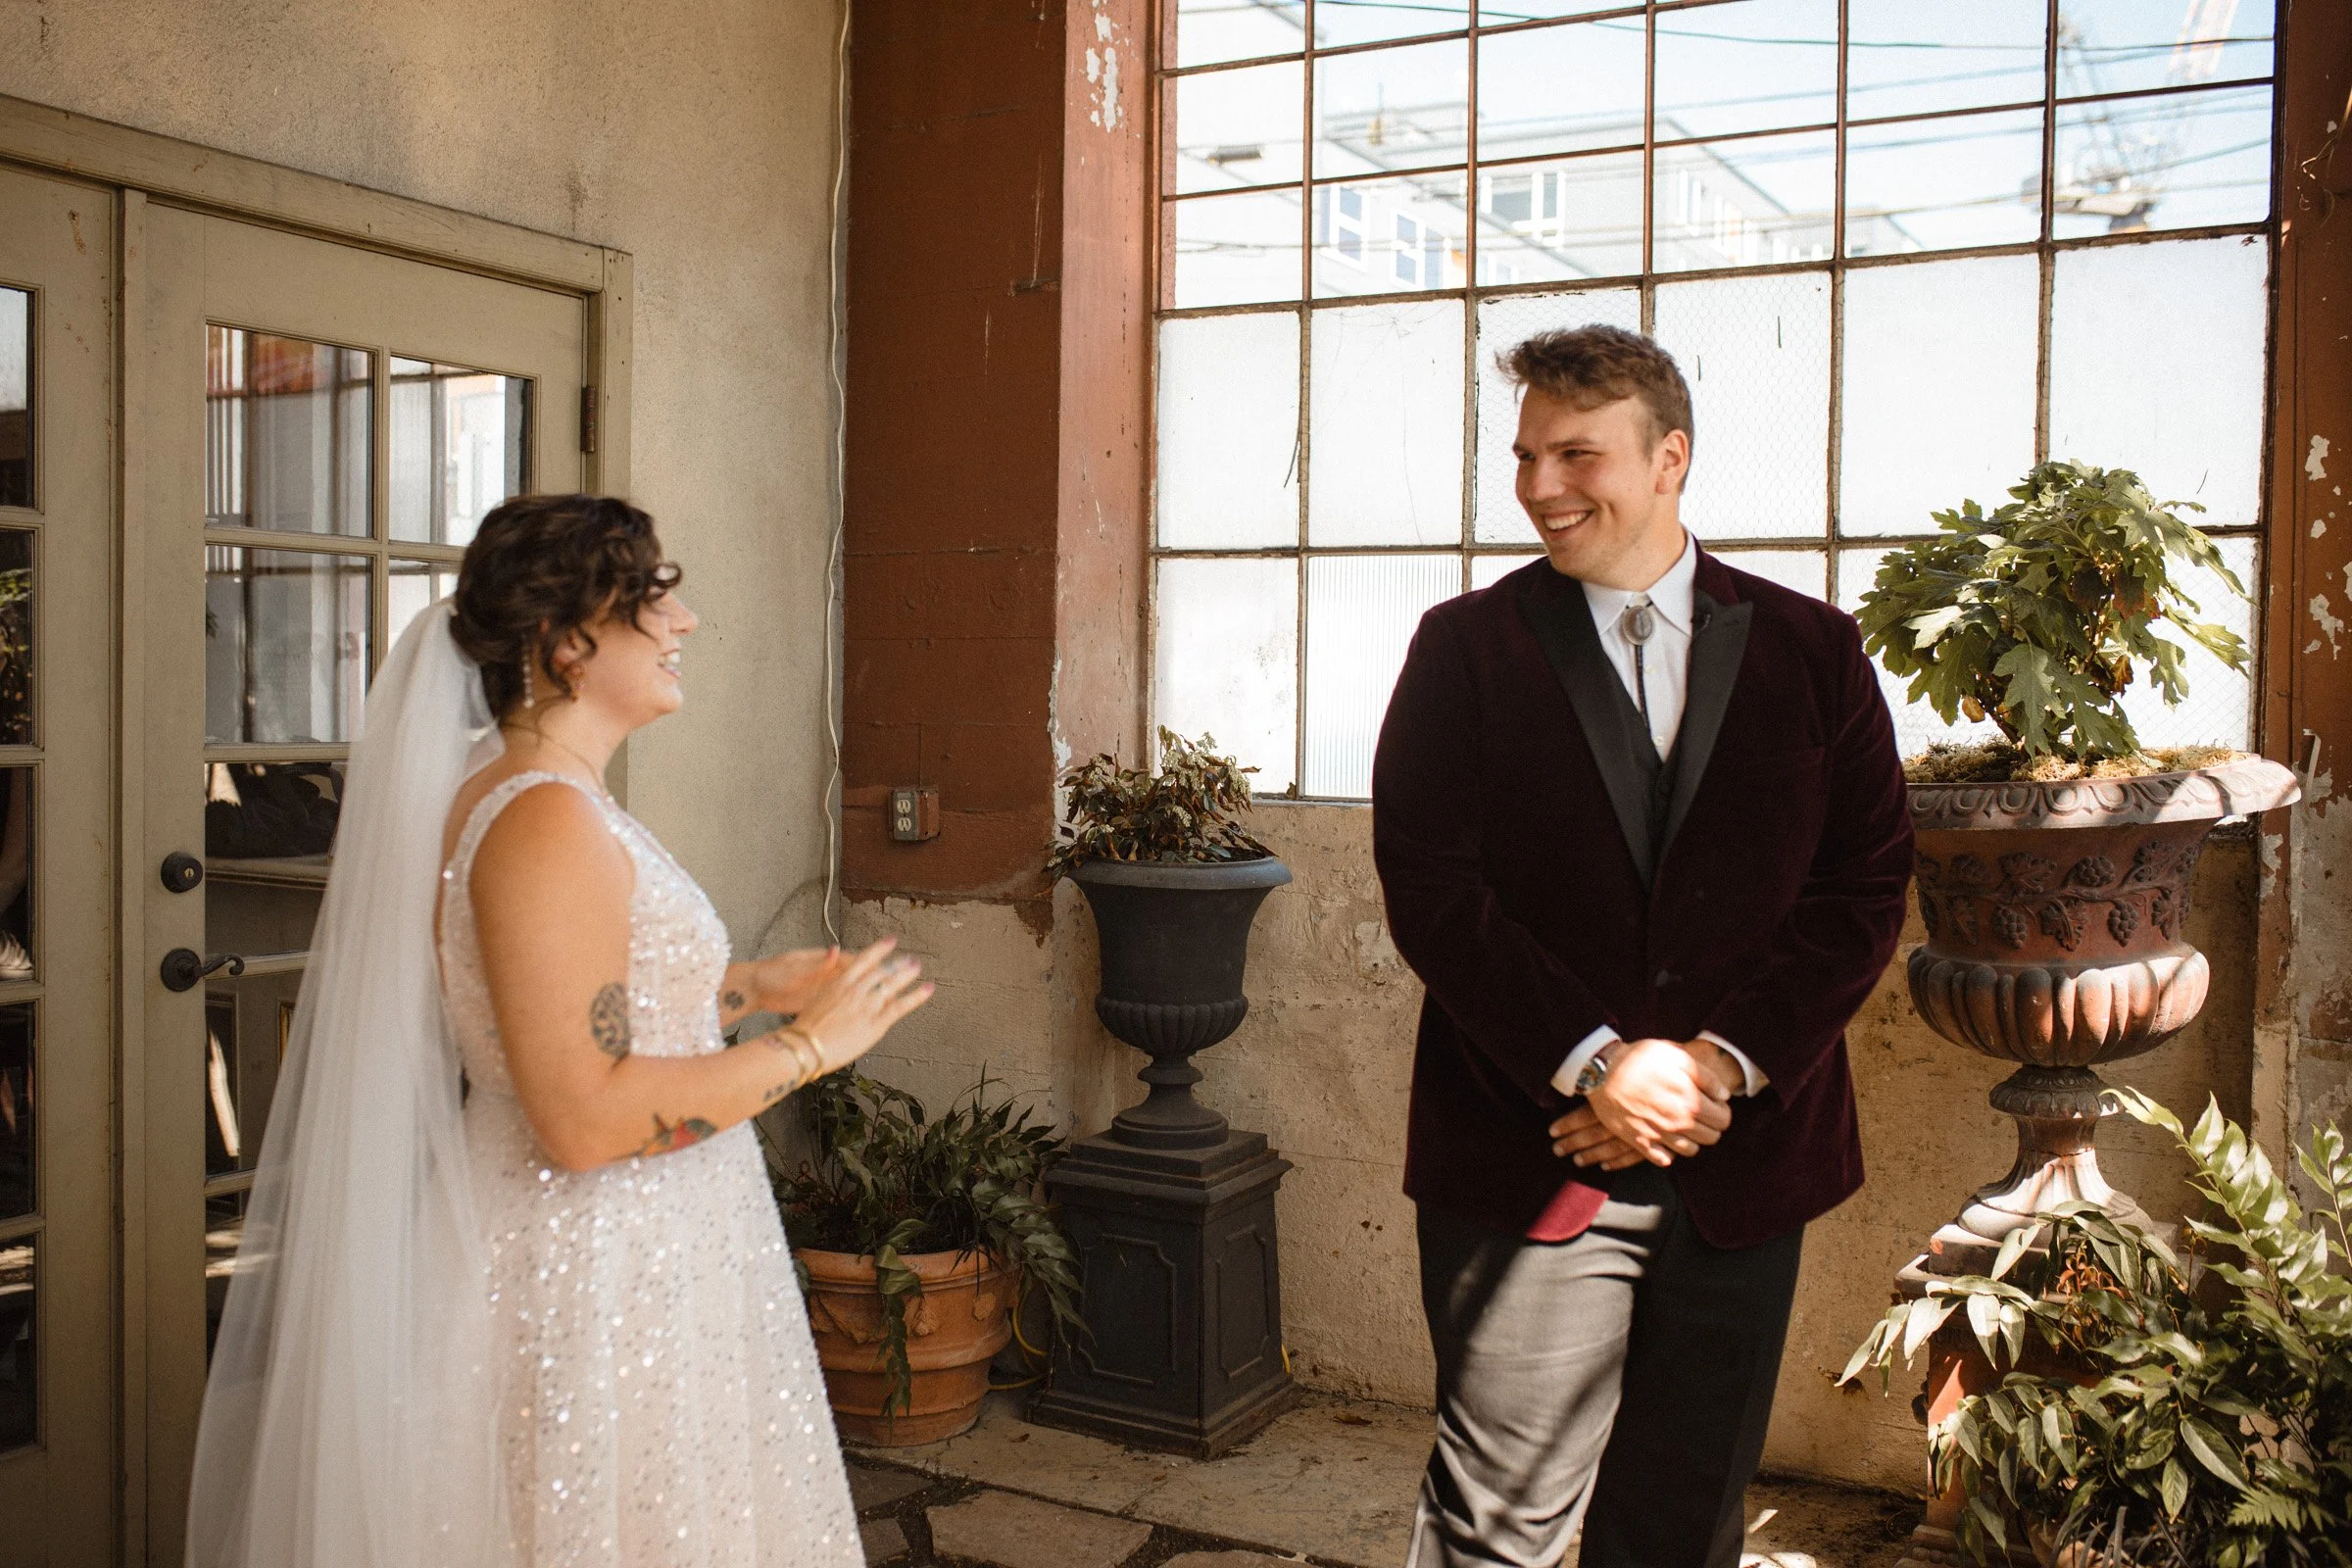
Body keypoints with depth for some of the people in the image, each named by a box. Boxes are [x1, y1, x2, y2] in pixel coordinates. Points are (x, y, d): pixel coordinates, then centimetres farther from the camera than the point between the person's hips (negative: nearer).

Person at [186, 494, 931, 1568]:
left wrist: (747, 988, 14)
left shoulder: (507, 795, 10)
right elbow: (586, 1117, -27)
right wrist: (810, 1045, -19)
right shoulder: (549, 822, -22)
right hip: (595, 1290, -10)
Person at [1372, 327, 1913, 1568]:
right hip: (1529, 1159, -2)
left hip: (1741, 1154, 3)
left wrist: (1723, 1061, -10)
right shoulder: (1465, 649, 1)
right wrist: (1594, 1066, -14)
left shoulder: (1810, 650, 6)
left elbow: (1866, 885, 2)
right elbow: (1431, 892, -6)